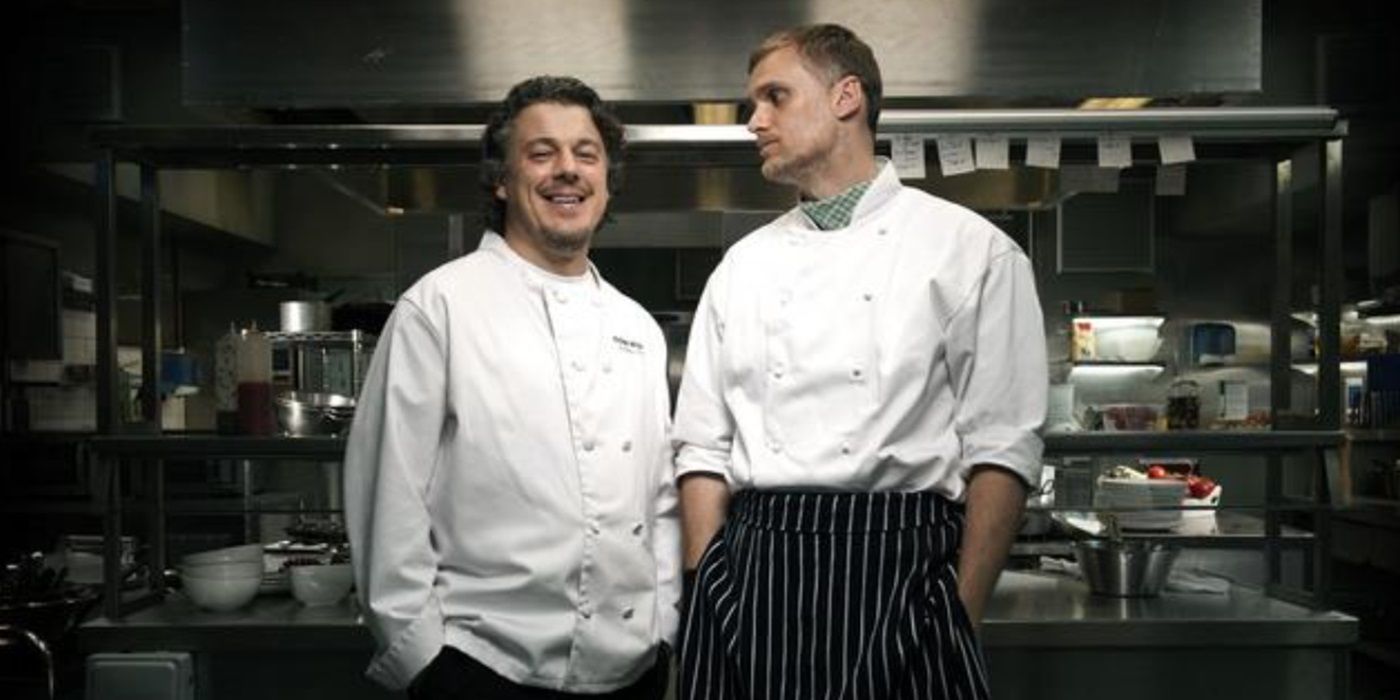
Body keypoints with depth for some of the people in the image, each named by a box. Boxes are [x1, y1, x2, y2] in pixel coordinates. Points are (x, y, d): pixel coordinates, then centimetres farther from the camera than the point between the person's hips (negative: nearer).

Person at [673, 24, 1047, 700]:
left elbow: (1001, 449, -2)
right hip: (748, 572, 3)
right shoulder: (742, 265, 12)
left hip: (899, 562, -3)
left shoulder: (971, 249, 2)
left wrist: (962, 619, -8)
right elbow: (703, 448, 10)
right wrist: (707, 593, 0)